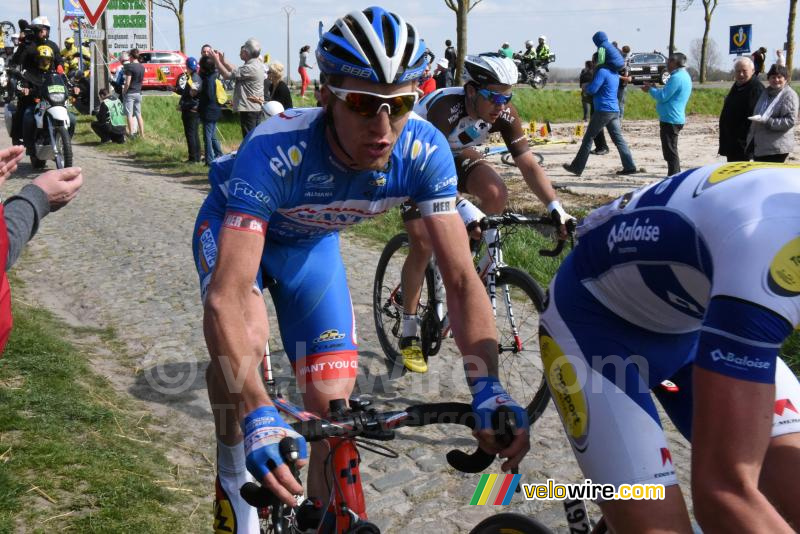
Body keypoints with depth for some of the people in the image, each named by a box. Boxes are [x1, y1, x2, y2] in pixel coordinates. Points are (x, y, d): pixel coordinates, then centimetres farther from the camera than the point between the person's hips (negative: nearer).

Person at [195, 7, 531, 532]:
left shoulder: (425, 150, -31)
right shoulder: (275, 150, -43)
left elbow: (462, 278, -29)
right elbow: (226, 296, -48)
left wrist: (488, 386, -44)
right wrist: (258, 414, -62)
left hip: (311, 242, 3)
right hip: (235, 226, -3)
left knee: (334, 405, -5)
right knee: (244, 338, -34)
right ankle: (233, 471, -5)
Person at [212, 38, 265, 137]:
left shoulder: (250, 68, -21)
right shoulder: (256, 65, 11)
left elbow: (228, 75, -18)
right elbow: (236, 71, 19)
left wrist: (217, 60, -7)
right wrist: (223, 61, 14)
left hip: (248, 109, -10)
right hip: (256, 108, 10)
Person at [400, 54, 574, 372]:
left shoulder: (505, 114, -22)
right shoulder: (445, 107, -37)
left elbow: (528, 164, -22)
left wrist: (555, 207, -34)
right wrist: (462, 208, -61)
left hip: (456, 156, 5)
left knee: (496, 194, -27)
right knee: (423, 244, -15)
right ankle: (409, 334, -2)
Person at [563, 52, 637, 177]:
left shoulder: (602, 72, -10)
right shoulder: (614, 73, 18)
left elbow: (592, 89, -16)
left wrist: (585, 87, 5)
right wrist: (588, 87, 17)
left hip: (603, 111, -8)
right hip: (615, 111, 8)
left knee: (588, 138, -1)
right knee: (618, 139, 7)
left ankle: (577, 167, 3)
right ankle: (630, 167, 2)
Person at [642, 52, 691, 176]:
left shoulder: (677, 77, -18)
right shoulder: (684, 76, 15)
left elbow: (662, 97, -19)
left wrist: (650, 90, -3)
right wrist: (653, 88, 12)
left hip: (670, 120, -10)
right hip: (674, 118, 10)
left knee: (670, 152, -7)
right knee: (671, 152, 19)